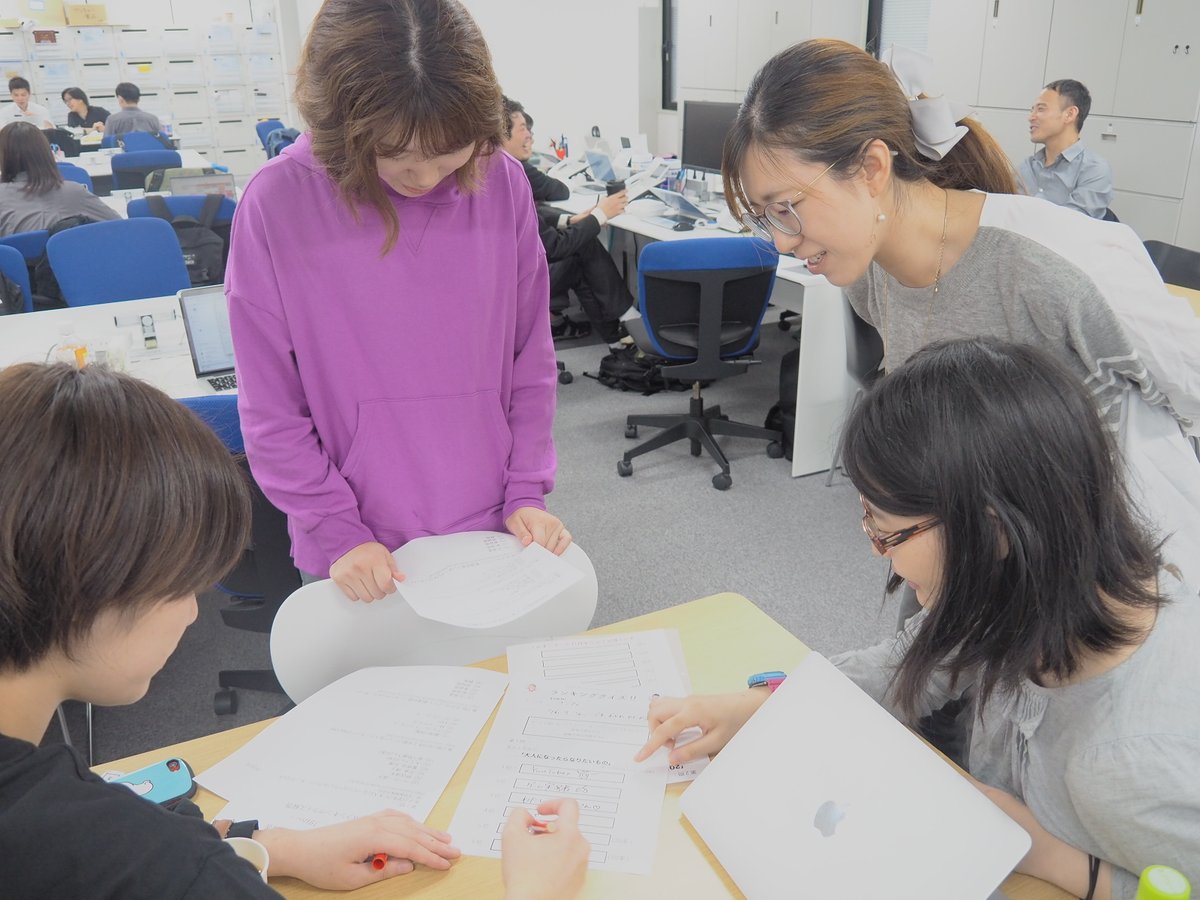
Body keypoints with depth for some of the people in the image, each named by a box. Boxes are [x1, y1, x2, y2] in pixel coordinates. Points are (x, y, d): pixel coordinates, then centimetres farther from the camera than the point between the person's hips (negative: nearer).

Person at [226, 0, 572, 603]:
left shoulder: (502, 183, -8)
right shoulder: (276, 203, -14)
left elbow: (531, 358, 0)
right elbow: (270, 406, -9)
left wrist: (527, 491, -4)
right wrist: (337, 532, -12)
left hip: (491, 531, 2)